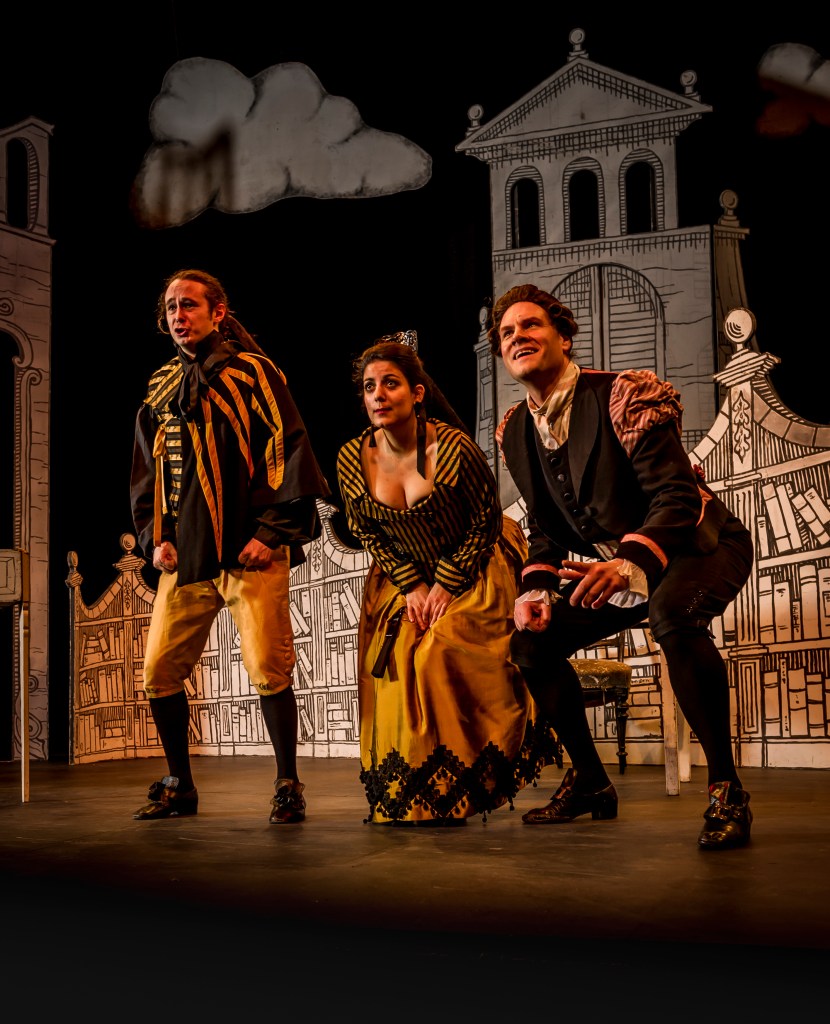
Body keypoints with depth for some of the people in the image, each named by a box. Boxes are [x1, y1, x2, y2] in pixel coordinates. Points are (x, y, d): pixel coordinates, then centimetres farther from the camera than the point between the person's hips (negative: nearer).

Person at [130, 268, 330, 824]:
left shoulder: (252, 372, 0)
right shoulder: (161, 387, 16)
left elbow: (290, 450, -5)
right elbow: (146, 470, 21)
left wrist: (272, 532, -10)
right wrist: (154, 538, 9)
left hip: (250, 552, -5)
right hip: (185, 556, 6)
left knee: (269, 670, -8)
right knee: (160, 673, 5)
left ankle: (288, 786, 7)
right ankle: (179, 785, 22)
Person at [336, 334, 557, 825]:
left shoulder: (453, 447, -22)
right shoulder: (353, 458, -10)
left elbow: (485, 521, -11)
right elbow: (367, 532, 3)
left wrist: (446, 585, -13)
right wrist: (412, 586, -7)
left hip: (473, 572, -4)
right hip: (406, 578, 4)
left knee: (443, 654, -18)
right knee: (398, 661, -8)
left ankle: (454, 793, -2)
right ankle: (406, 798, 6)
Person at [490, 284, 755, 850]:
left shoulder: (624, 396, -21)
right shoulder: (516, 431, 1)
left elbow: (676, 497, -28)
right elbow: (547, 529, 8)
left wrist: (631, 562, -45)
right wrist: (536, 590, -10)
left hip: (699, 544, -7)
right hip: (608, 564, 8)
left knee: (673, 611, -39)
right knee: (530, 641, -1)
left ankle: (727, 791, -28)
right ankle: (590, 781, 17)